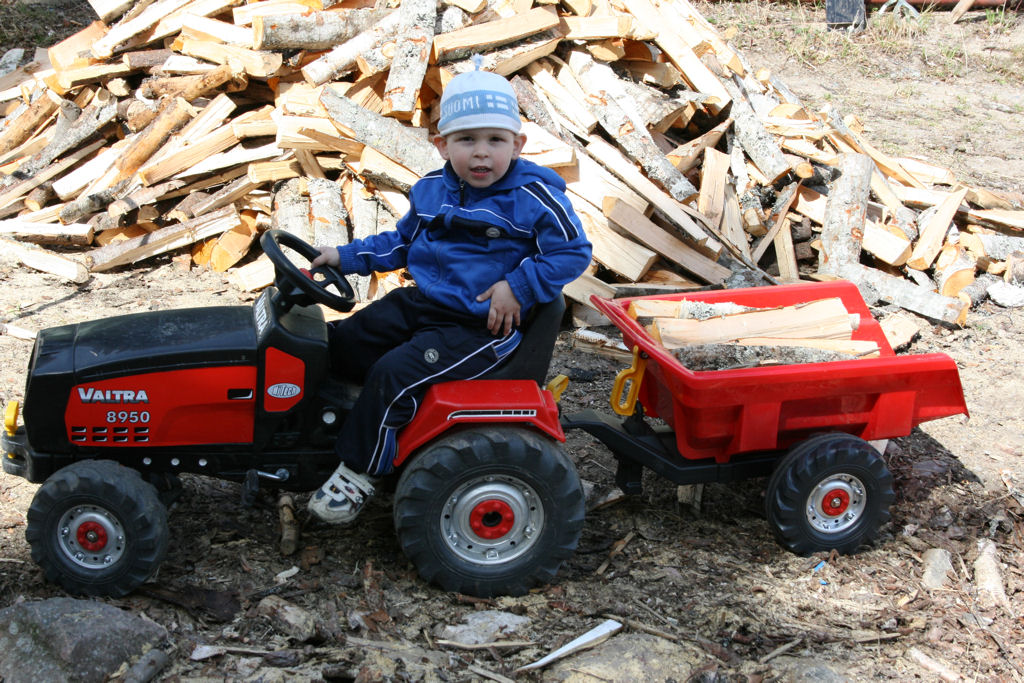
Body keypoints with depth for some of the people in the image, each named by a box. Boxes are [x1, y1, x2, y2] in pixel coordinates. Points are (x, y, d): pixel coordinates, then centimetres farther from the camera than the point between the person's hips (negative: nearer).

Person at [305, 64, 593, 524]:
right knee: (345, 342, -1)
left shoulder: (534, 197, -13)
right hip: (421, 303, 8)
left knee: (394, 373, -21)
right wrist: (348, 256, 13)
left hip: (480, 326, -7)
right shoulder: (431, 190, 6)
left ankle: (358, 473, -7)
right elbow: (402, 240, 21)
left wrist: (519, 288, -18)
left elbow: (572, 252, -10)